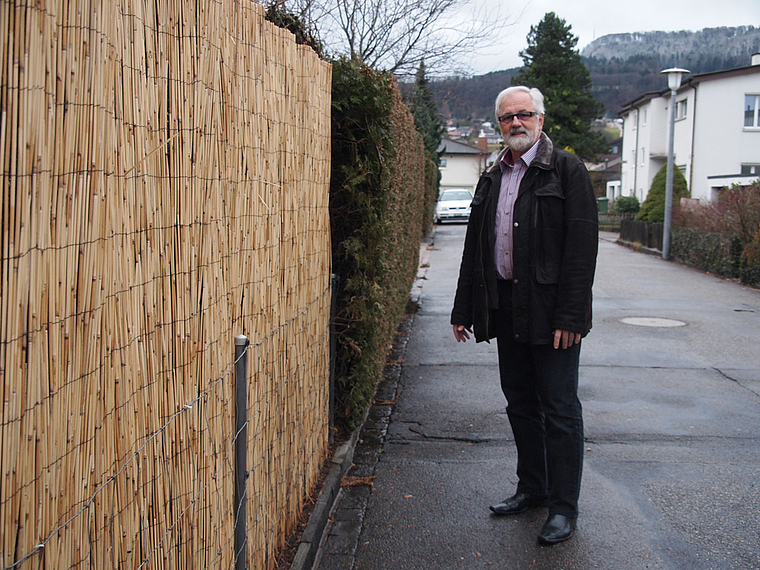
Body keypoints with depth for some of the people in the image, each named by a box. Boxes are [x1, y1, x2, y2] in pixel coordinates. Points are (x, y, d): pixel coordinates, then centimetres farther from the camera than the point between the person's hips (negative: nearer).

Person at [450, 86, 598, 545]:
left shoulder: (567, 170, -5)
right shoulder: (492, 178, 15)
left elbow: (582, 246, -12)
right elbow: (475, 246, 18)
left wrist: (570, 315, -19)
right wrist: (464, 309, 14)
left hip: (551, 312, -6)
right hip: (505, 308, 7)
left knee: (559, 408, 1)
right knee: (520, 403, 15)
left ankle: (564, 507, 11)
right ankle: (532, 489, 30)